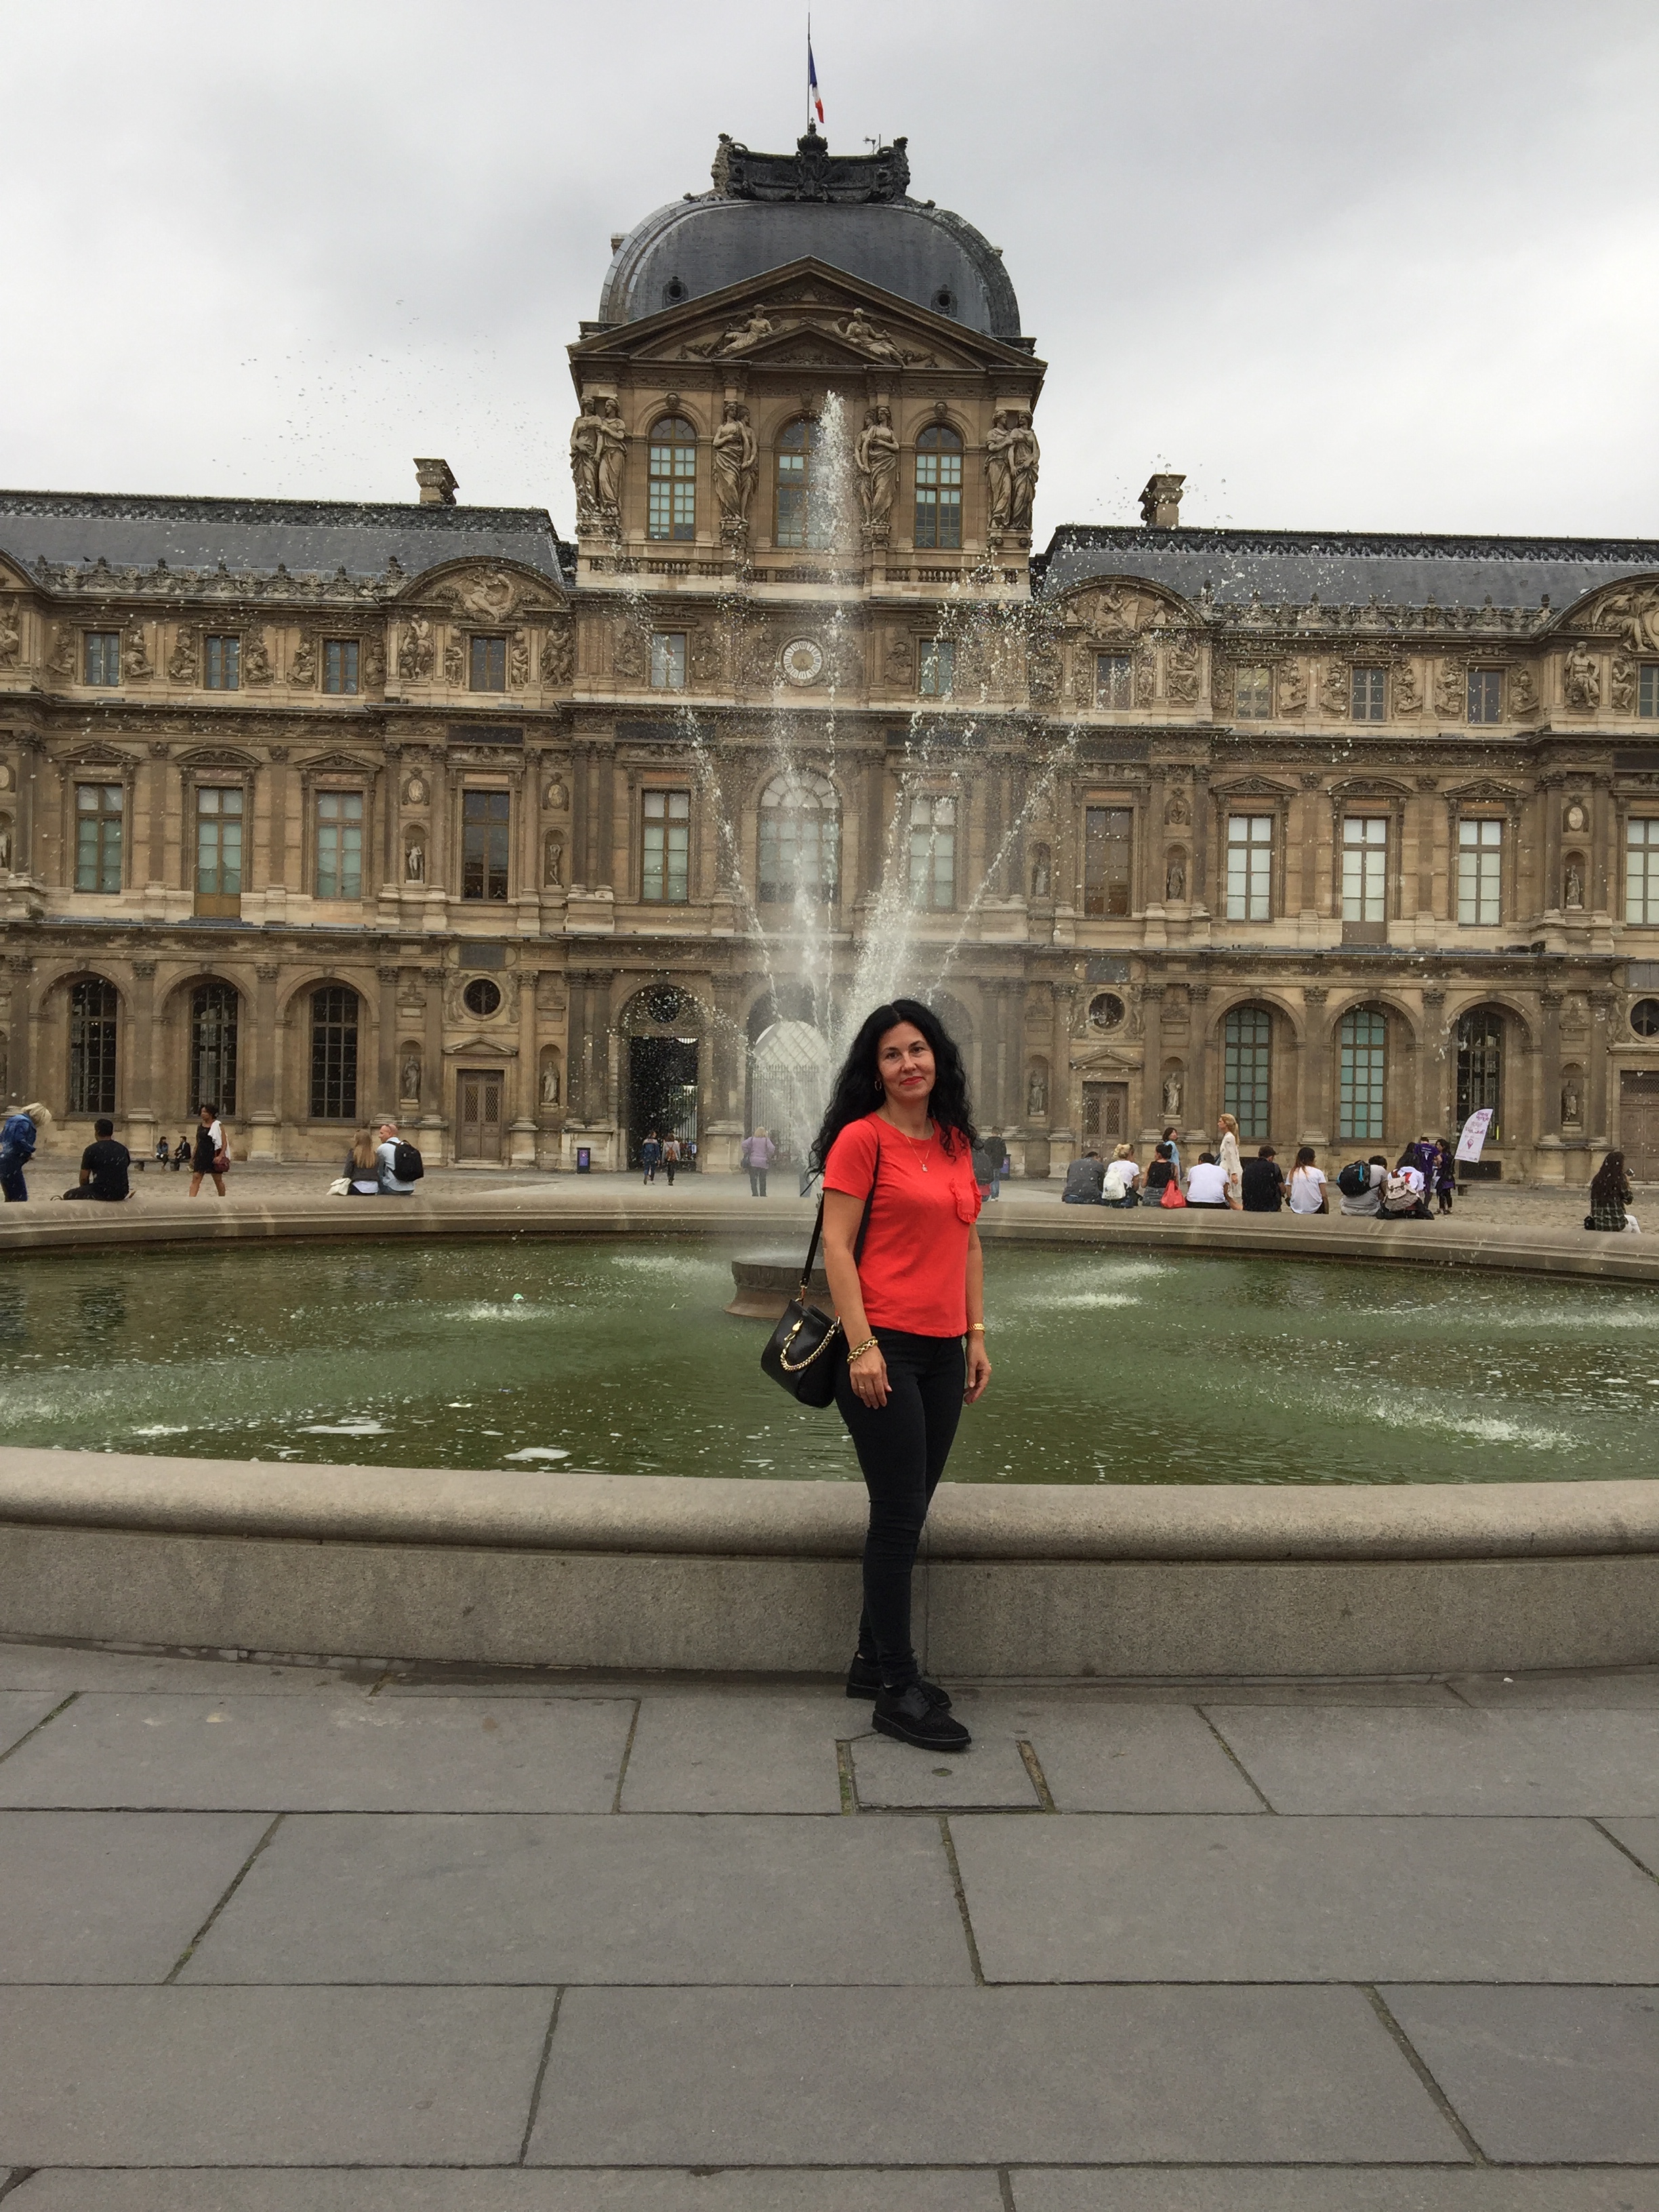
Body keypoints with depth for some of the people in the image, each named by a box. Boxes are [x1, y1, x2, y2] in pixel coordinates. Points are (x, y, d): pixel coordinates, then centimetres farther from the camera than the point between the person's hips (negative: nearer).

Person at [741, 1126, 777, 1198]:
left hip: (753, 1162, -1)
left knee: (753, 1180, 1)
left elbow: (744, 1145, -9)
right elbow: (772, 1149, -10)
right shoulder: (767, 1140, 3)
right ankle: (763, 1195, 13)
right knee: (763, 1180, 11)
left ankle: (755, 1194, -11)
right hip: (763, 1163, 1)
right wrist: (768, 1157, 3)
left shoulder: (752, 1139, 4)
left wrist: (746, 1154, 0)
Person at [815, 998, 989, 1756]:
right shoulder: (862, 1138, -8)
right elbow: (836, 1246, -11)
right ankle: (898, 1690, 9)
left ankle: (872, 1660, 27)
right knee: (900, 1515, -2)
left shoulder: (956, 1142, 12)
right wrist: (862, 1345, -16)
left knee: (908, 1513, 13)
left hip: (943, 1349, 7)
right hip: (883, 1347, -7)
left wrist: (977, 1335, 13)